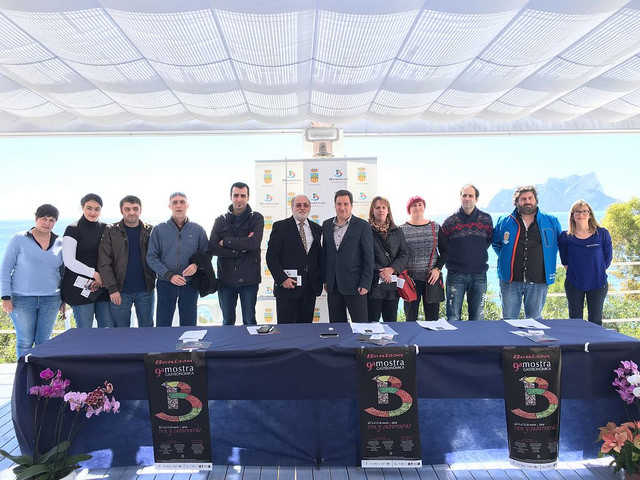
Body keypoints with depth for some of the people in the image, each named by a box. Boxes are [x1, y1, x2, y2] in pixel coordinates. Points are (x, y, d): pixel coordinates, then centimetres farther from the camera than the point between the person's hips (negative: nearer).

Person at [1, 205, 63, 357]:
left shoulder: (60, 243, 6)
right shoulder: (19, 240, -2)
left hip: (51, 300, 2)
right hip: (22, 299, -2)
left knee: (44, 341, 6)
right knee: (25, 342, 1)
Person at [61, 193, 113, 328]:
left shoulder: (104, 229, 12)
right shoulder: (73, 230, -2)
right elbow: (69, 262, -9)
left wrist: (103, 278, -4)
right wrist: (94, 274, -11)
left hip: (102, 286, 4)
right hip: (81, 287, -4)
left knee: (109, 330, 4)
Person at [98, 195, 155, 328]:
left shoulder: (150, 231, 5)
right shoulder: (111, 231, 0)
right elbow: (104, 263, -4)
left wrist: (153, 282, -3)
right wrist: (112, 288, -10)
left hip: (145, 291, 1)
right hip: (120, 291, -1)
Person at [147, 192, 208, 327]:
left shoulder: (198, 230, 3)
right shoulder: (159, 230, 1)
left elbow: (206, 254, 6)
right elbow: (151, 257, -2)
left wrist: (196, 265, -15)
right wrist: (169, 275, -14)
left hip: (190, 284, 1)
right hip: (165, 284, 0)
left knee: (189, 325, 10)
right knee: (162, 325, 7)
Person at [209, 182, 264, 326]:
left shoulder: (256, 218, 2)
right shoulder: (221, 220, 7)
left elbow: (254, 243, -16)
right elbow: (212, 248, -5)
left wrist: (226, 241, -9)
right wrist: (241, 247, -13)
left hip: (249, 279, -2)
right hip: (225, 278, 2)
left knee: (249, 321, 9)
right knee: (227, 321, 14)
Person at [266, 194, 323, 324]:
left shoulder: (316, 228, 12)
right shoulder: (280, 227, -1)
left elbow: (320, 256, 15)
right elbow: (271, 256, -6)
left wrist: (320, 280, 5)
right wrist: (282, 279, -13)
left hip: (311, 287, 4)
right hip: (287, 286, -4)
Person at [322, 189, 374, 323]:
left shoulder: (362, 226, -5)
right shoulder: (327, 225, 10)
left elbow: (369, 258, -6)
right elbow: (325, 253, 14)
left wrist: (365, 284, -10)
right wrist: (325, 279, 9)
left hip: (354, 286, -4)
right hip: (333, 286, 5)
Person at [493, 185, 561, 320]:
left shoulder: (551, 222, 7)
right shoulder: (504, 222, 4)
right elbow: (495, 243, 19)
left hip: (538, 282, 1)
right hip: (510, 280, -1)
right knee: (508, 320, 4)